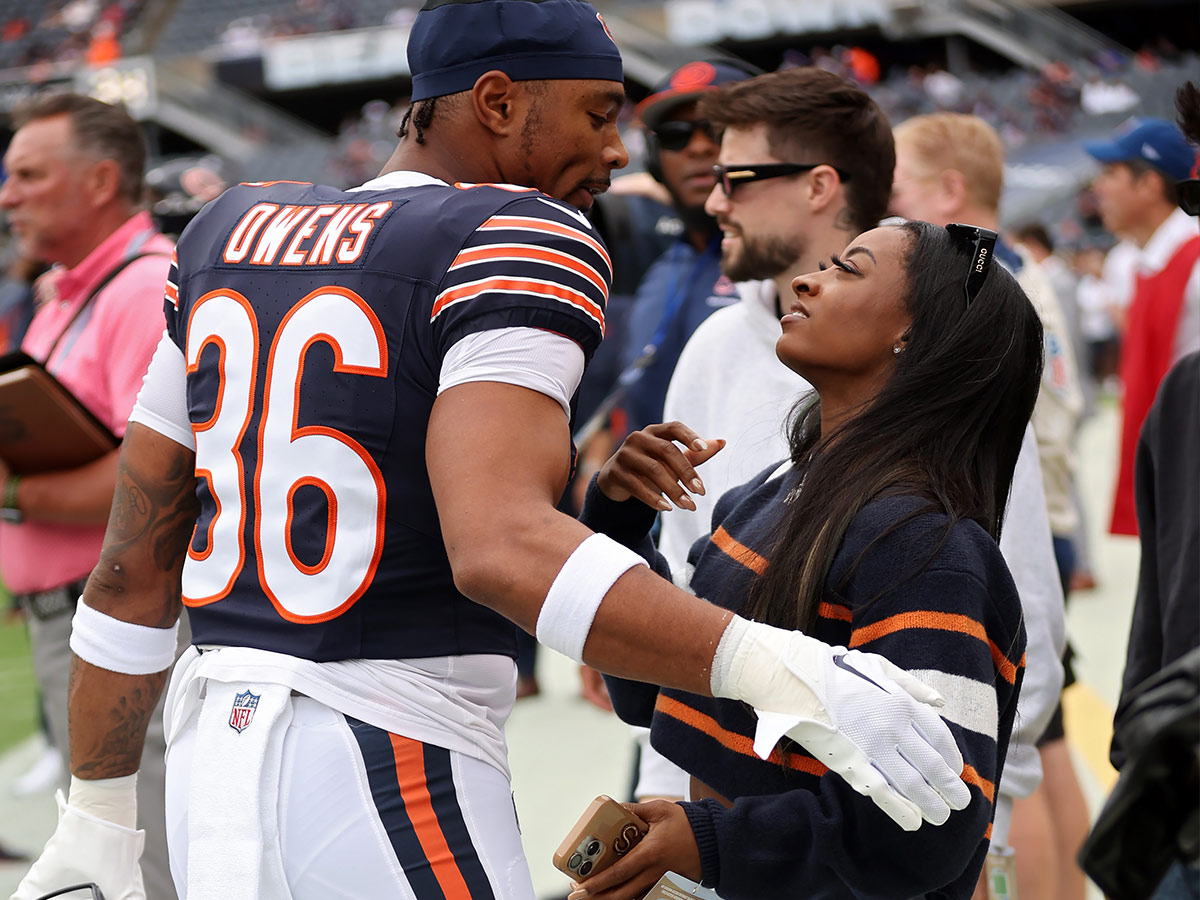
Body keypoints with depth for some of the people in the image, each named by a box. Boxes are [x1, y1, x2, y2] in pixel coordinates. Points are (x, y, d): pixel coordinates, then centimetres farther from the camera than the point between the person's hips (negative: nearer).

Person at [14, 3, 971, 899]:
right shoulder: (520, 243, -10)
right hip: (391, 773, -7)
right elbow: (504, 547, -27)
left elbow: (135, 560, 14)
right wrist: (783, 671, -31)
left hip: (212, 749, 8)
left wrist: (100, 814, 21)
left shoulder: (232, 232, 12)